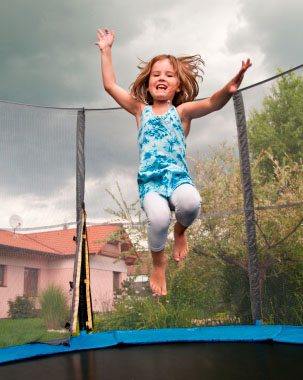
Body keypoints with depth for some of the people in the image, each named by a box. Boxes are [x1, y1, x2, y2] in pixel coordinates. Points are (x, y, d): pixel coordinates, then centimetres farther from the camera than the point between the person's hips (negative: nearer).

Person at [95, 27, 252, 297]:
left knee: (190, 203, -35)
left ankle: (181, 230, 6)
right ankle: (158, 264, 5)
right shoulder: (141, 110, 15)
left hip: (178, 176, -1)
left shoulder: (182, 111, 8)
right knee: (159, 218, -30)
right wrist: (106, 51, 14)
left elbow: (212, 103, -11)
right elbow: (110, 85, 13)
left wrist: (228, 90, -32)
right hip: (150, 180, 1)